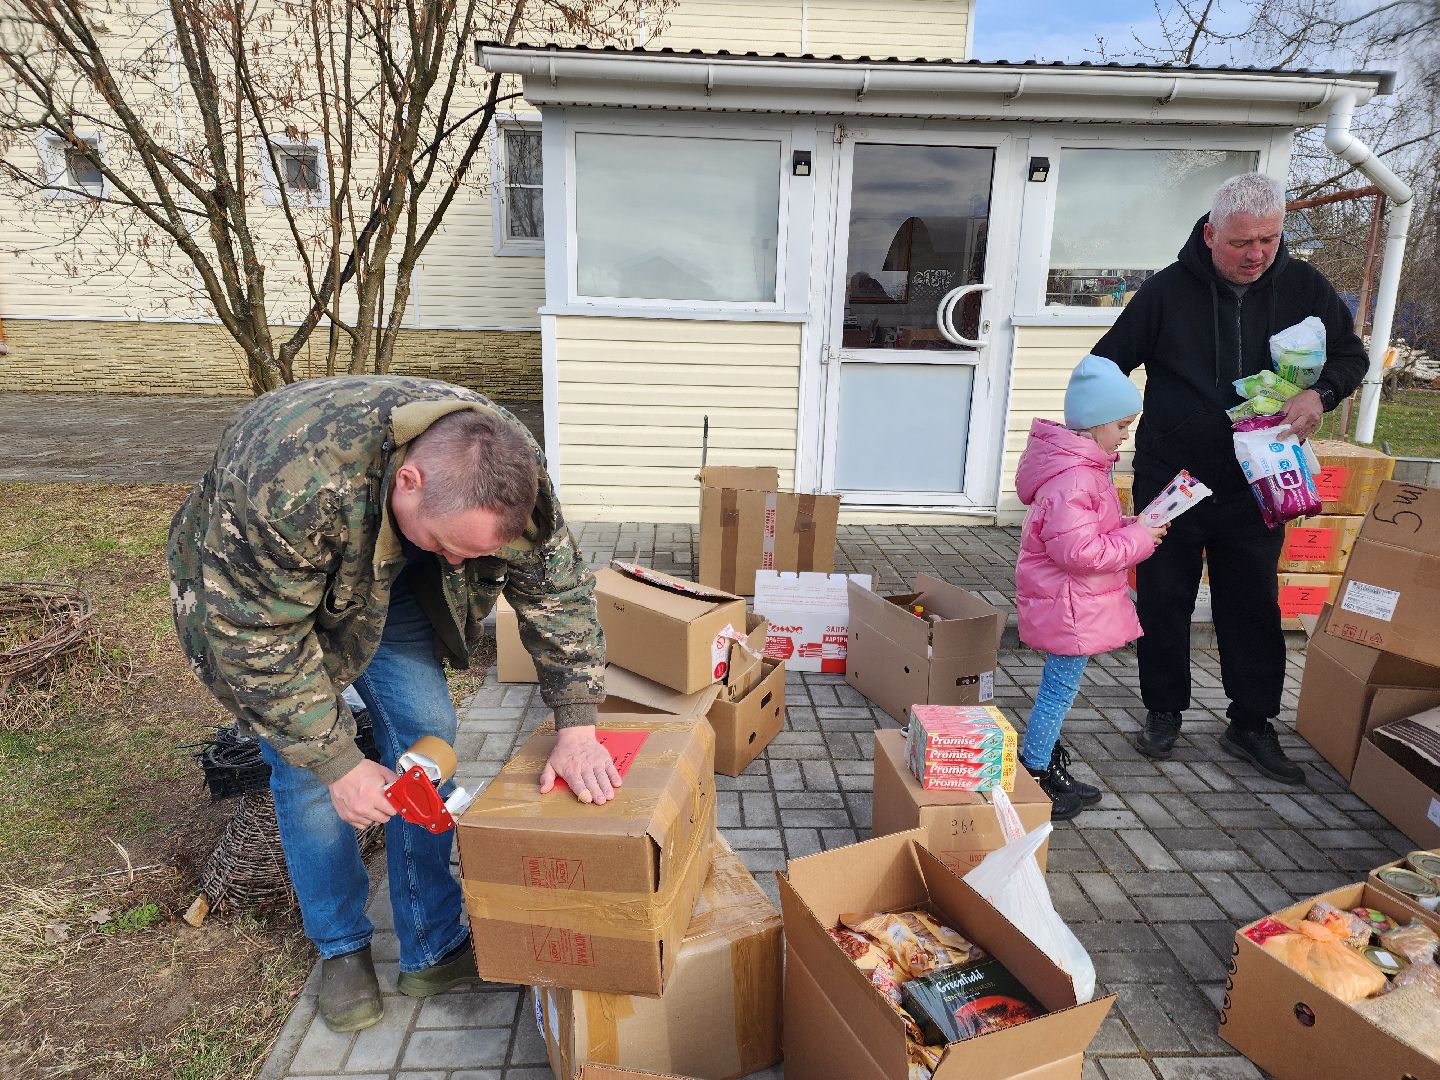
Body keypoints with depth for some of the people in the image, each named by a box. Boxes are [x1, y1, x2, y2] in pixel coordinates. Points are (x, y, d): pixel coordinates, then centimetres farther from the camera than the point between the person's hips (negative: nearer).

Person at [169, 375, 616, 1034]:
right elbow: (258, 639, -33)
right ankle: (341, 949, 19)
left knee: (427, 735, -4)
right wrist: (339, 766, -27)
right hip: (259, 593, -3)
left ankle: (434, 950, 11)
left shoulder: (503, 470, -30)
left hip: (388, 582, 4)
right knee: (306, 767, -6)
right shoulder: (290, 485, -44)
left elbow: (557, 590, -21)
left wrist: (577, 730, -26)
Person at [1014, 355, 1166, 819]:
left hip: (1070, 602, 11)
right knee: (1059, 689, 0)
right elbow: (1077, 550, -29)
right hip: (1069, 606, -11)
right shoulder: (1074, 478, -26)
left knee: (1058, 687, 20)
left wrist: (1128, 527, 9)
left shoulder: (1081, 465, 10)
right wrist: (1137, 539, -19)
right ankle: (1034, 780, 13)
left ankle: (1048, 765, 35)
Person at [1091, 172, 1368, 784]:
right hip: (1169, 481, -2)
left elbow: (1351, 355, 12)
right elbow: (1107, 363, 0)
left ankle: (1252, 726, 24)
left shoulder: (1304, 287, 0)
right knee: (1164, 602, 8)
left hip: (1255, 487, 2)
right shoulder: (1168, 290, -7)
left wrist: (1319, 394, -10)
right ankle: (1164, 712, 26)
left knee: (1254, 608, 9)